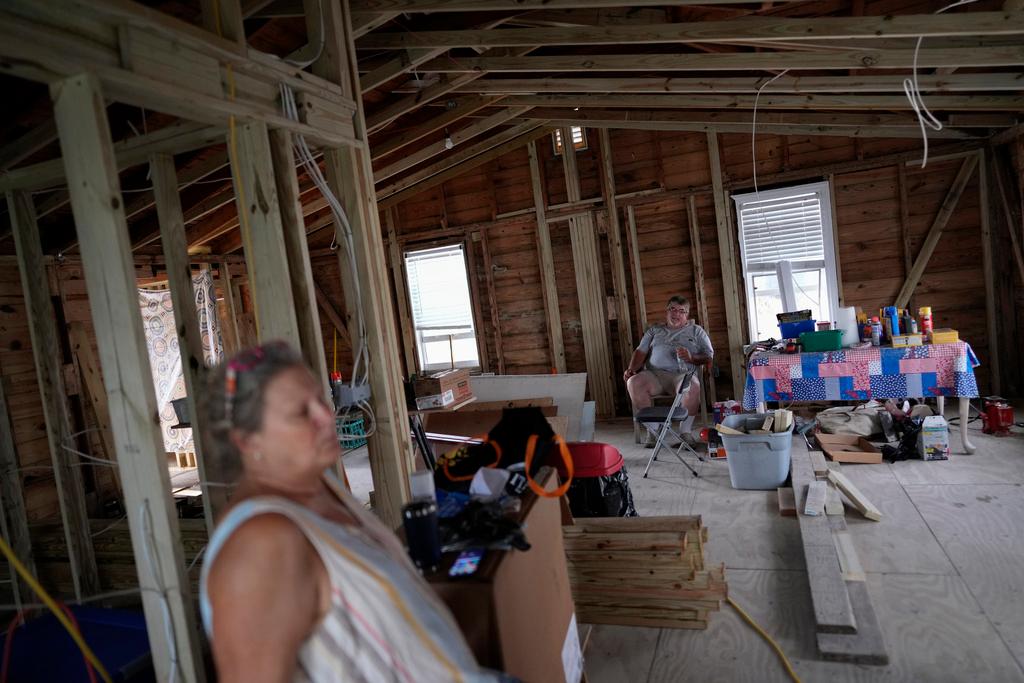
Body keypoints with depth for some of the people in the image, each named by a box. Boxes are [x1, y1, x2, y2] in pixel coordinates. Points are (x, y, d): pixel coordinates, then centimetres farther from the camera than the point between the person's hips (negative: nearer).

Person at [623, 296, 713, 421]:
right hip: (655, 373, 2)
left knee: (693, 387, -38)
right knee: (633, 382, -30)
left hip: (684, 374, -2)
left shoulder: (696, 330, 21)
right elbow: (641, 351, 14)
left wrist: (691, 358, -9)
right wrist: (631, 369, -5)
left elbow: (709, 356, 12)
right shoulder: (654, 330, 26)